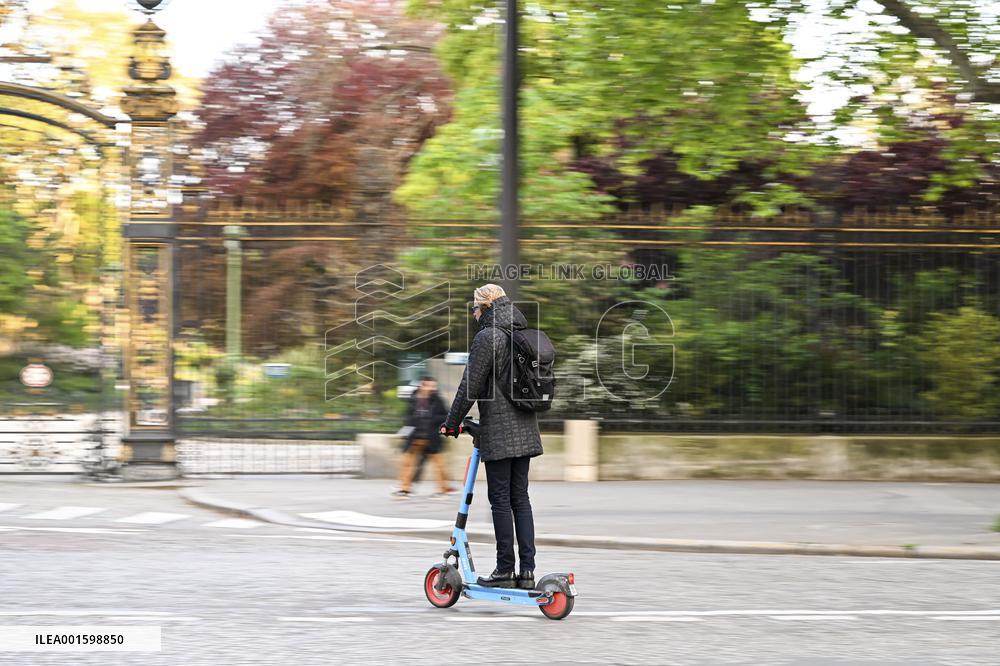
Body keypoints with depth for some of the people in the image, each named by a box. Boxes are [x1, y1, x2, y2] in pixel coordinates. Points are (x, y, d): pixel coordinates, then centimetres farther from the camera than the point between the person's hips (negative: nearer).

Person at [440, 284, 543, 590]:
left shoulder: (488, 337, -12)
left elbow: (471, 385, -12)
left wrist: (451, 423, -1)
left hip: (498, 431, -8)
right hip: (525, 428, 8)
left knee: (500, 499, -3)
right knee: (520, 497, 9)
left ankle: (505, 570, -1)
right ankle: (527, 570, 6)